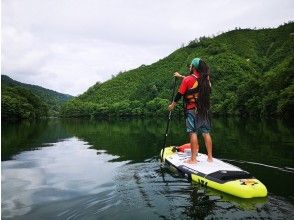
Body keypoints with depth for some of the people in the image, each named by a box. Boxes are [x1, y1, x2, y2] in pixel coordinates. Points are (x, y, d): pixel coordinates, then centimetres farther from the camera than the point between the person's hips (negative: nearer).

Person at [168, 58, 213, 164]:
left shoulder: (187, 80, -10)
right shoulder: (205, 79, 8)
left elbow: (180, 94, -3)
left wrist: (172, 105, 11)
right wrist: (181, 76, 38)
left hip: (192, 110, -5)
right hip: (204, 109, 6)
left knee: (193, 133, -3)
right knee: (206, 133, 8)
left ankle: (193, 159, 0)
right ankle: (210, 157, 15)